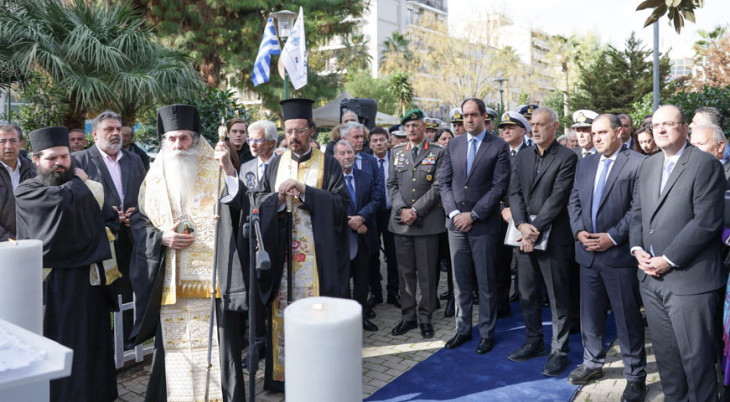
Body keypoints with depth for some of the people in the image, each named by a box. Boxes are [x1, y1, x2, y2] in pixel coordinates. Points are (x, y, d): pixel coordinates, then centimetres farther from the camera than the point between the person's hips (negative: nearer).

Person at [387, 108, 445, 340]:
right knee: (405, 272, 8)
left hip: (427, 221, -3)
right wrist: (402, 209, -6)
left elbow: (437, 187, -5)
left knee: (427, 273, 2)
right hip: (400, 222, 3)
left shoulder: (437, 153, 3)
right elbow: (391, 185, 9)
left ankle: (425, 317, 15)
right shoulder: (397, 153, 14)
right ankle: (408, 316, 19)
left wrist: (416, 211, -12)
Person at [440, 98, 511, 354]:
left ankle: (487, 333, 18)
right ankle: (463, 329, 24)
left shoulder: (499, 146, -3)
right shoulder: (453, 145, 10)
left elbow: (500, 186, -10)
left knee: (486, 283, 5)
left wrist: (473, 215, -13)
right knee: (460, 281, 11)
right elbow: (444, 182, 8)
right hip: (456, 223, 4)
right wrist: (454, 213, -6)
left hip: (484, 225, -4)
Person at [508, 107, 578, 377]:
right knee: (527, 294, 14)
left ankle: (559, 351, 16)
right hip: (525, 234, 6)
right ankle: (534, 342, 29)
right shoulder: (523, 157, 13)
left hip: (553, 236, -6)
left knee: (558, 297, 3)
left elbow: (558, 198, -14)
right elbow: (515, 193, 6)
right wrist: (522, 225, -10)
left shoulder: (567, 157, -6)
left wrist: (536, 229, -17)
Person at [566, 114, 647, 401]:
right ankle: (593, 363, 33)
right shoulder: (585, 163, 12)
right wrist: (579, 231, -5)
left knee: (628, 318, 3)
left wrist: (612, 237, -17)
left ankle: (635, 375, 18)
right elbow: (574, 200, 10)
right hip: (588, 252, 6)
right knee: (590, 313, 16)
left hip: (619, 253, -6)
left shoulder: (637, 164, -7)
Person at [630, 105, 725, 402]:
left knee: (695, 357, 3)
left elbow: (707, 221, -16)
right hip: (651, 278, 7)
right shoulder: (648, 165, 14)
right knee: (665, 354, 16)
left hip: (689, 278, -6)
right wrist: (637, 248, 0)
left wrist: (668, 260, -16)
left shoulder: (705, 164, -8)